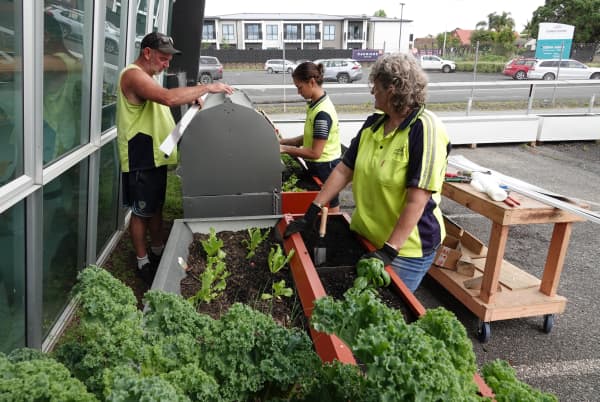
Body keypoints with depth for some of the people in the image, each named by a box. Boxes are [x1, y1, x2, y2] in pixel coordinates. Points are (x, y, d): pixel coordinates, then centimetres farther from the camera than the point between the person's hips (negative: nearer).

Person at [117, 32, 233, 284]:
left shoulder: (146, 77, 18)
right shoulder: (133, 75, -17)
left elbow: (167, 100, 17)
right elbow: (169, 97, -32)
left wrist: (193, 96, -2)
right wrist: (207, 88, -26)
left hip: (155, 156, 10)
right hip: (140, 159, -10)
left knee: (156, 207, 19)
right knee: (141, 212, 2)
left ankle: (157, 252, 35)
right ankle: (143, 263, 15)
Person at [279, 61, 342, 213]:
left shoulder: (322, 113, -23)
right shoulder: (315, 105, 5)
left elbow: (315, 153, -23)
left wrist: (285, 149, -16)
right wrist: (283, 141, 4)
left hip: (325, 168, -9)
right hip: (319, 166, 9)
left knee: (329, 212, 5)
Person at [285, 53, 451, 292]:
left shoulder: (425, 130, -20)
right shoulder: (372, 124, 1)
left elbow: (416, 200, -24)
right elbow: (344, 170, 4)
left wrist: (389, 250, -25)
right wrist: (312, 212, 0)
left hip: (406, 247, -6)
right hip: (365, 236, 7)